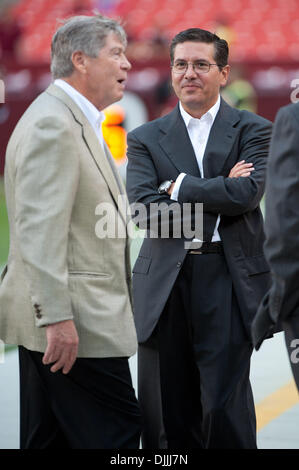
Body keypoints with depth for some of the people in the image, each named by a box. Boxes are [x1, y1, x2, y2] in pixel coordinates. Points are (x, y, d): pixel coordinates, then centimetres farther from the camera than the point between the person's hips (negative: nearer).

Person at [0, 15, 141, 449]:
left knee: (48, 438, 12)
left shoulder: (77, 120, 19)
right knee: (117, 431, -8)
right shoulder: (52, 124, -15)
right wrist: (57, 317, -26)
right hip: (73, 323, -11)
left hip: (63, 319, 11)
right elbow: (39, 229, -23)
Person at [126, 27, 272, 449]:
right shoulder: (146, 139, 11)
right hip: (164, 285, 3)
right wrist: (218, 193, -8)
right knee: (167, 419, 5)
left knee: (225, 411, -6)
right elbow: (143, 210, -3)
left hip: (228, 282, -2)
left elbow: (247, 194, -11)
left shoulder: (253, 131, 6)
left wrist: (178, 187, -4)